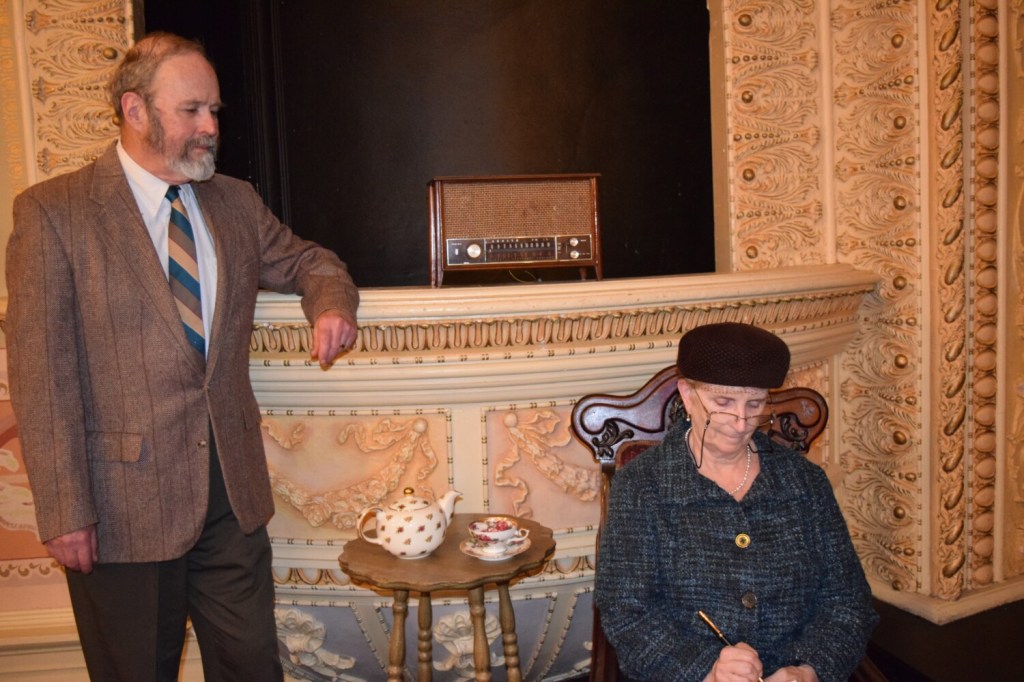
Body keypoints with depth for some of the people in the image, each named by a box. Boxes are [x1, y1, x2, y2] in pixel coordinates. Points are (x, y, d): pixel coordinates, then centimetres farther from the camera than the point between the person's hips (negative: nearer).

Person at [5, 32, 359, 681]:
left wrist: (332, 304, -4)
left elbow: (307, 261, 21)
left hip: (234, 488, 4)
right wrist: (65, 511, -13)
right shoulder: (52, 213, -8)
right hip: (125, 500, -4)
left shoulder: (237, 202, 7)